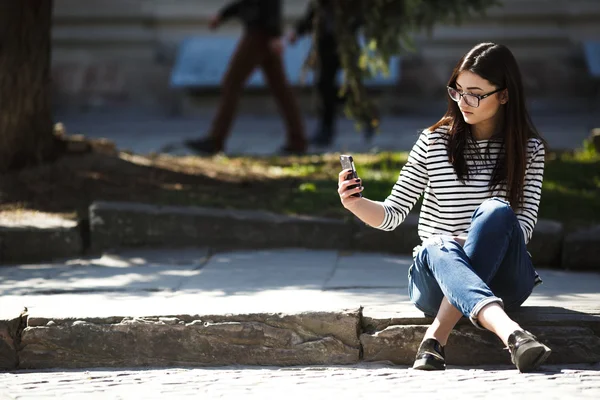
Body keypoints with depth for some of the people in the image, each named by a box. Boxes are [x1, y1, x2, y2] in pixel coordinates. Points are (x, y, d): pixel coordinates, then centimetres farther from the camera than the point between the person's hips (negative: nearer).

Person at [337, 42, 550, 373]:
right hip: (435, 277, 0)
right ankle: (511, 333, -63)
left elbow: (524, 224, -3)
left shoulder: (529, 149, 6)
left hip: (501, 278, 0)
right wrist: (355, 204, -16)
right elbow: (393, 214, 6)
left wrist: (474, 241, -21)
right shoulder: (434, 142, 5)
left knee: (496, 211, -32)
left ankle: (436, 336, -39)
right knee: (439, 247, -37)